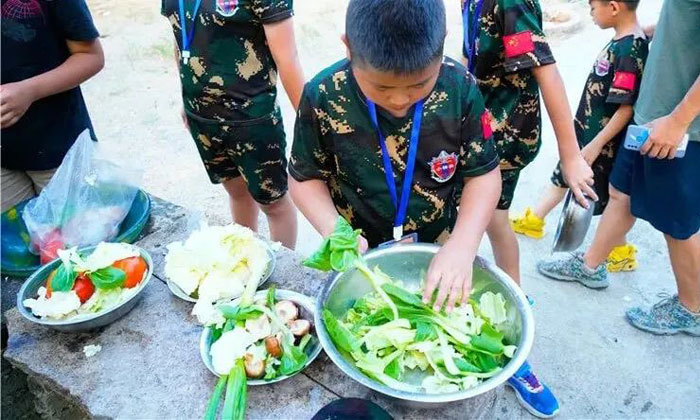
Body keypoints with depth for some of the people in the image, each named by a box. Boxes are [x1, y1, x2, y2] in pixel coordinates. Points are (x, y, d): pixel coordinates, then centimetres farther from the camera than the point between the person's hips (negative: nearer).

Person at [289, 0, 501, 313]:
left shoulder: (460, 89, -19)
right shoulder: (323, 97, -21)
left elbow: (483, 173, -10)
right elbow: (305, 177, -8)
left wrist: (463, 245, -24)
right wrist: (333, 229, -26)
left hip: (439, 253, 1)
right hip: (361, 257, 0)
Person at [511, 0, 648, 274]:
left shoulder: (630, 50, -25)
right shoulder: (623, 42, 3)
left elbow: (627, 108, -26)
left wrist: (596, 145, -24)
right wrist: (589, 139, 20)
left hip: (603, 141, -9)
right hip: (587, 132, 9)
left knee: (605, 195, 7)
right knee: (563, 176, 20)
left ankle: (622, 253, 26)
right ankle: (533, 220, 38)